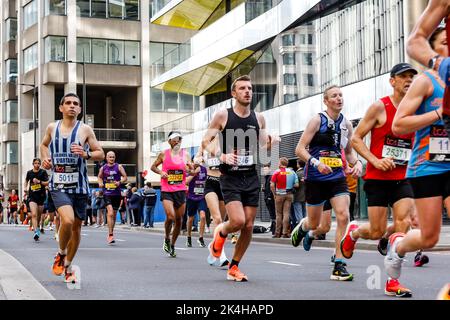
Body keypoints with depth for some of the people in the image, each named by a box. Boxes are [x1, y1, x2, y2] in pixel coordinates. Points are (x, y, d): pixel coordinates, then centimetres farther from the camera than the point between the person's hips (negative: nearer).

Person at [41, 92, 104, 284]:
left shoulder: (85, 130, -1)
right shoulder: (52, 127, 5)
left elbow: (101, 154, 2)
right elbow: (44, 144, 25)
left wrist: (86, 154, -18)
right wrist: (44, 159, 5)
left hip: (79, 186, 1)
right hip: (59, 186, -1)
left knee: (76, 226, 10)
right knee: (67, 220, -24)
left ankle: (68, 266, 30)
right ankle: (61, 254, 4)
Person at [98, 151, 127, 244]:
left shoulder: (119, 167, 2)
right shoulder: (103, 168, 6)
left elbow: (125, 177, 3)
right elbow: (99, 177, 23)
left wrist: (120, 182, -16)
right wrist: (100, 183, 3)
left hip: (117, 194, 1)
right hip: (107, 193, -1)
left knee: (114, 215, 11)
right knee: (110, 213, -19)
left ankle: (110, 233, 28)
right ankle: (110, 235, -20)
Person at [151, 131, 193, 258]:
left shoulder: (185, 155, 6)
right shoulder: (163, 154, 1)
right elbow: (153, 166, 13)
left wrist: (190, 169, -12)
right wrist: (160, 172, -7)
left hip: (181, 190, 3)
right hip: (167, 191, -3)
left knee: (179, 220, 5)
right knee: (170, 217, -19)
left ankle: (172, 245, 23)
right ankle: (167, 239, 9)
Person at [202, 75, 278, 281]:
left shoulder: (258, 118, 8)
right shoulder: (222, 115, -4)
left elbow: (264, 146, 16)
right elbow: (205, 142, -2)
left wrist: (270, 142, -7)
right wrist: (221, 156, -19)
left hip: (251, 178, 4)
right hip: (230, 177, -4)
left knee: (249, 226, 3)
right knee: (238, 220, -21)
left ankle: (233, 268, 19)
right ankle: (221, 233, 16)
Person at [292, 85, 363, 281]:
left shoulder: (346, 124, 8)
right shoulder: (317, 121, -7)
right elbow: (300, 149, -10)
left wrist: (357, 163, 0)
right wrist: (316, 162, -26)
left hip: (338, 177, 3)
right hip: (316, 178, -3)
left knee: (343, 217, -16)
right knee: (314, 223, 9)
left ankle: (339, 266, -10)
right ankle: (303, 227, 48)